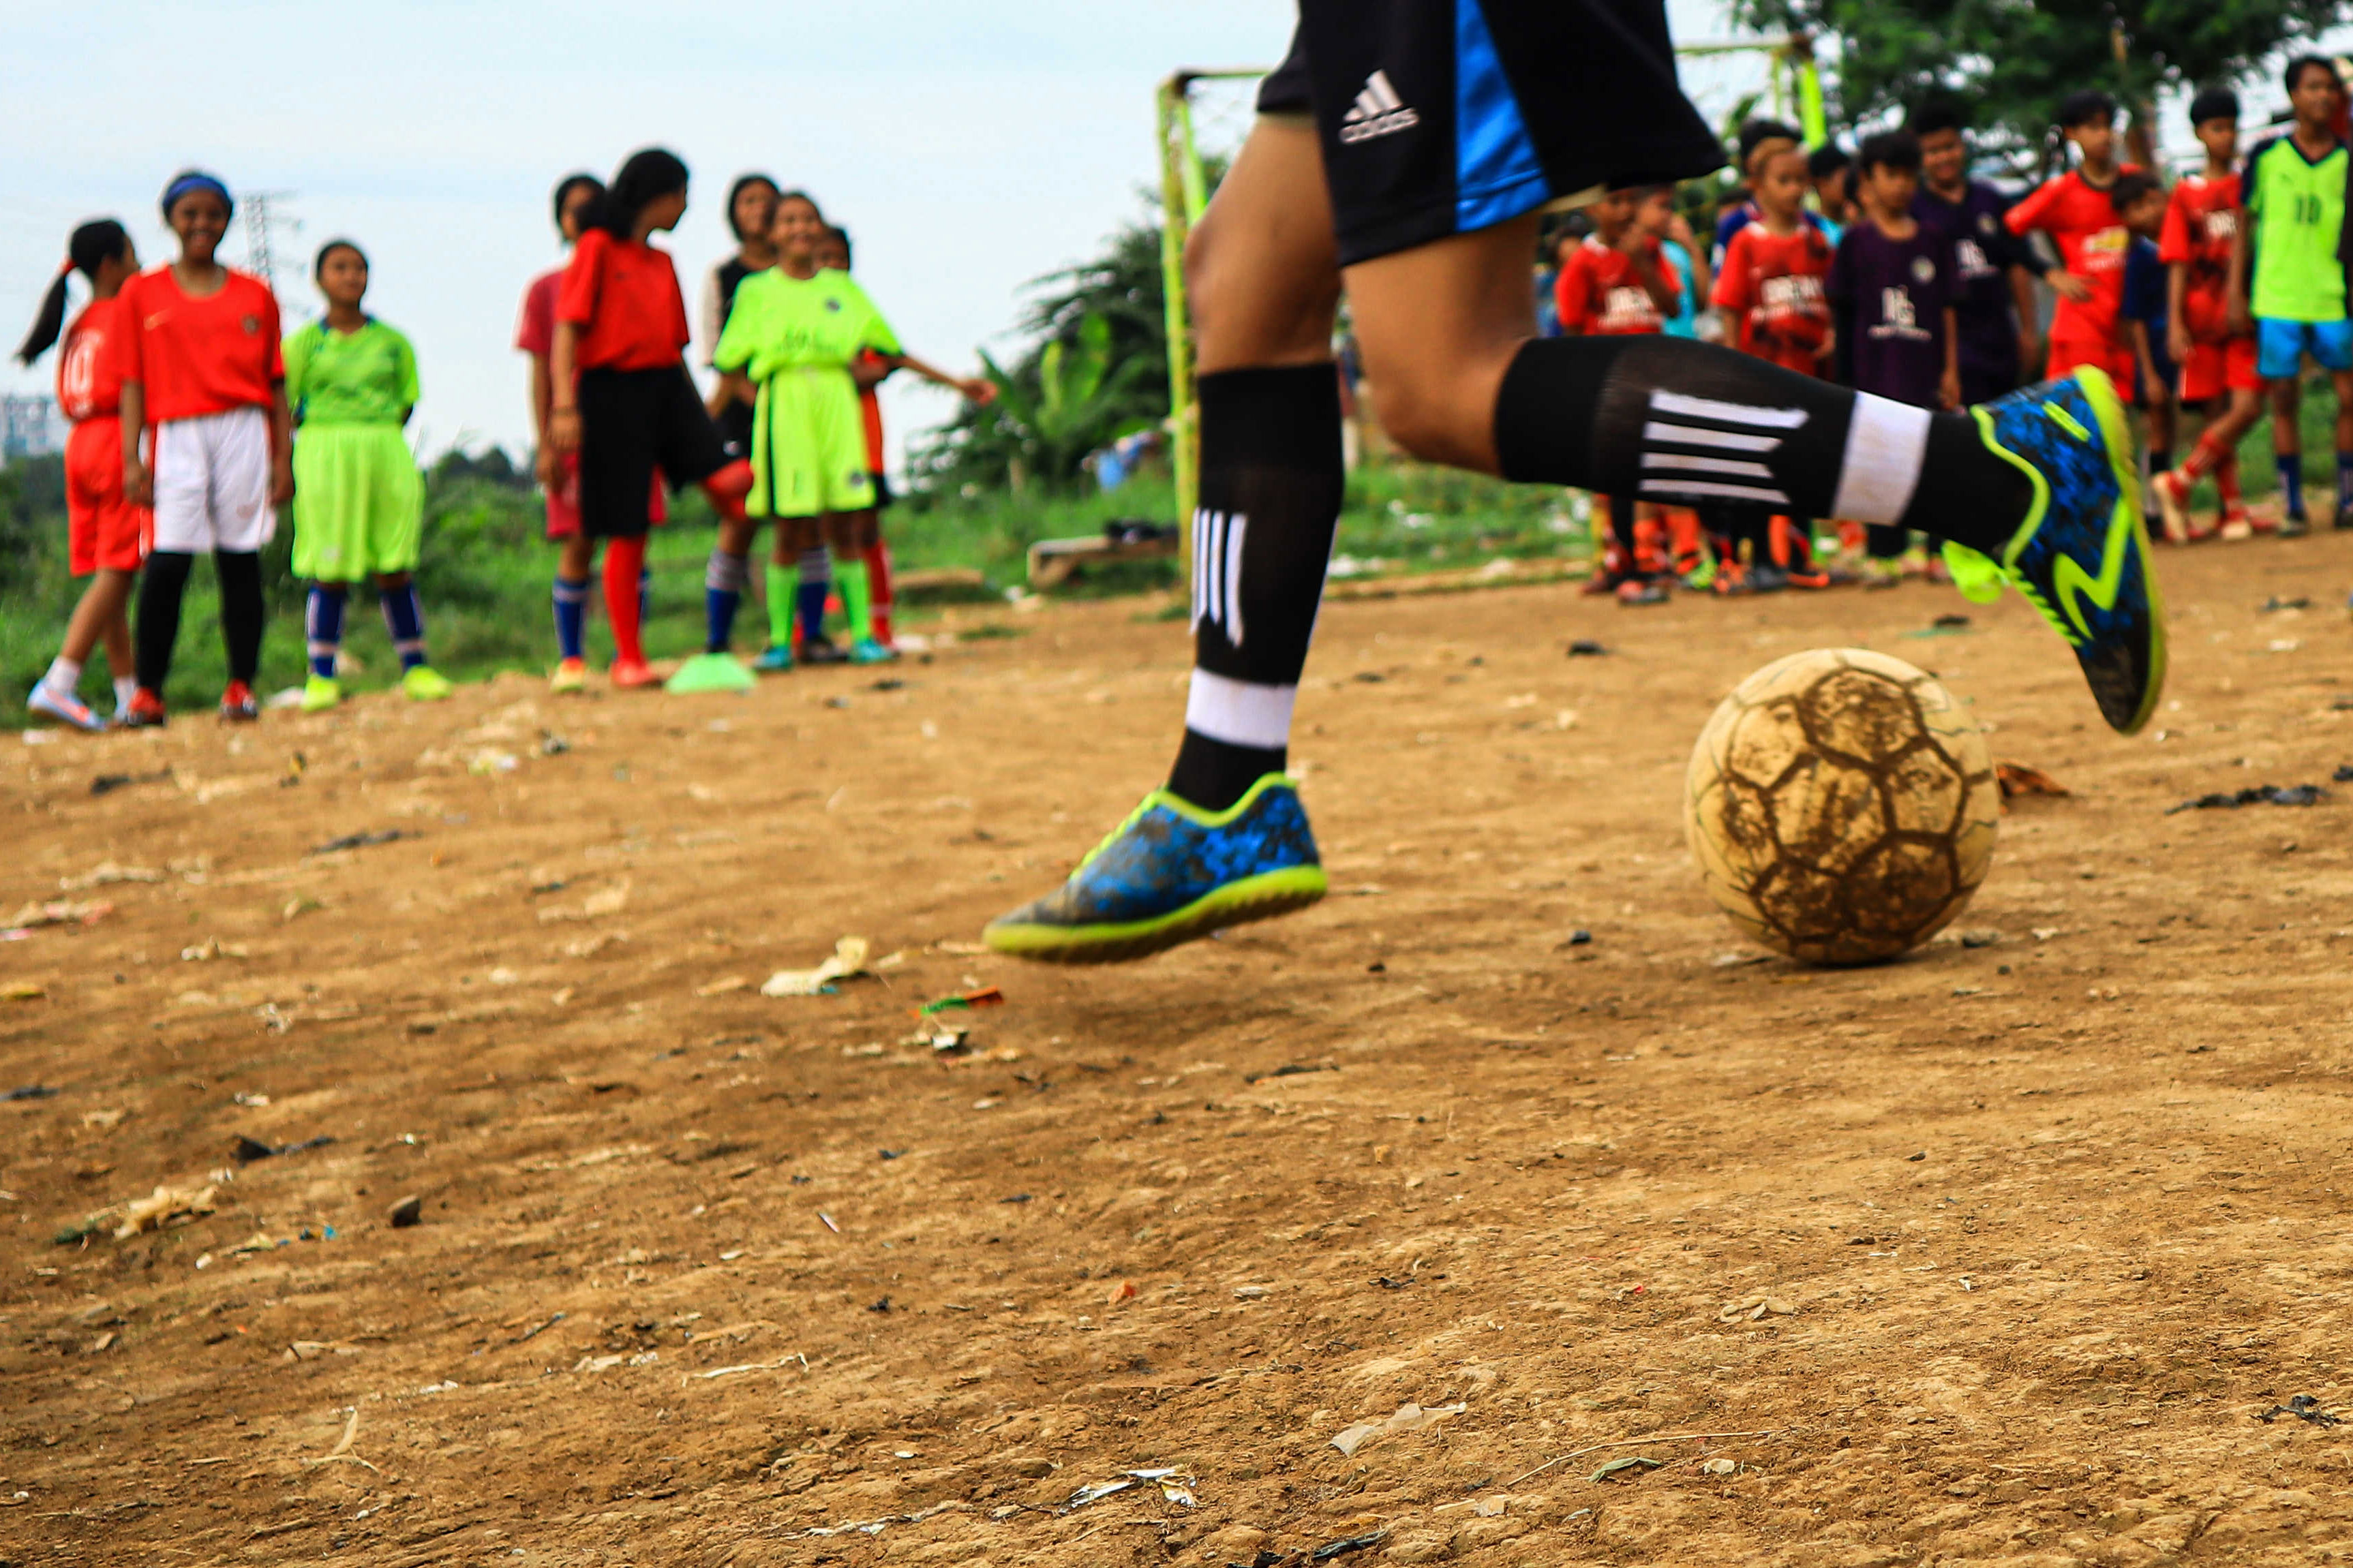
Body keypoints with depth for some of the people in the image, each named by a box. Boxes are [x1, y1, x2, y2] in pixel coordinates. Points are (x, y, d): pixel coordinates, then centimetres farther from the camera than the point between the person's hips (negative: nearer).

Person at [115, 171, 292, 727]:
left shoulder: (255, 295, 12)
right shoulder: (142, 294, 10)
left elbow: (275, 384, 12)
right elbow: (134, 384, 7)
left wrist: (283, 459, 4)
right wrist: (132, 459, -2)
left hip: (243, 433, 1)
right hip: (176, 436, -1)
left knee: (240, 560, 0)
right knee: (167, 563, -11)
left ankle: (242, 686, 5)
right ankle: (147, 692, -7)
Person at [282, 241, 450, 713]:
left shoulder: (393, 341, 11)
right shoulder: (303, 342, 5)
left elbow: (407, 402, 14)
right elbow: (284, 406, 3)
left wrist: (376, 435, 0)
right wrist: (336, 439, -5)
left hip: (387, 452, 2)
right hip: (324, 456, -2)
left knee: (395, 567, 3)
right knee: (330, 571, -3)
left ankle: (416, 669, 11)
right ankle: (321, 678, 1)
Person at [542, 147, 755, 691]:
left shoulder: (662, 262, 19)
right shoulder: (597, 248, -1)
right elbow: (567, 327, -7)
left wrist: (698, 411, 21)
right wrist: (564, 407, -17)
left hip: (667, 385, 6)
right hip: (612, 388, -6)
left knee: (729, 481, -21)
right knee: (627, 534, -2)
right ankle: (627, 661, 8)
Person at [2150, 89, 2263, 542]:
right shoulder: (2185, 194, 5)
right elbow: (2178, 264, 2)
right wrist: (2175, 324, -7)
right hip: (2203, 316, -1)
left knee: (2247, 408, -12)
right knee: (2218, 415, -1)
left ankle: (2178, 482, -4)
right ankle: (2232, 509, 3)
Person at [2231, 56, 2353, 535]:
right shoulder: (2267, 155, 3)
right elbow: (2244, 225, 8)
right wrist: (2236, 292, 3)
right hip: (2276, 298, -1)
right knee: (2283, 400, 2)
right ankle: (2293, 505, 9)